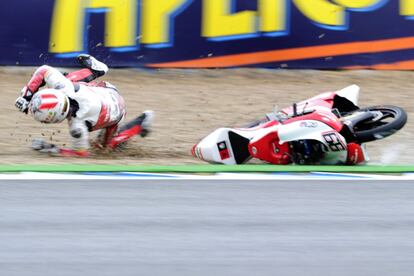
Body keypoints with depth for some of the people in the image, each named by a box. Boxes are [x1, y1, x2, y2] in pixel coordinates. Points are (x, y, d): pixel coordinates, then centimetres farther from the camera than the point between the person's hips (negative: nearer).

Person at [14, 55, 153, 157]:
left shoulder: (77, 126, -44)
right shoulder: (64, 88, -37)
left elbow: (82, 153, -29)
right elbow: (44, 70, -22)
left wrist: (52, 149, -29)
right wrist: (26, 96, -25)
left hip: (115, 110, -4)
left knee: (103, 144, 26)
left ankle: (141, 122, 27)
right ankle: (95, 70, 33)